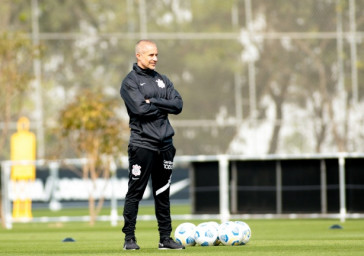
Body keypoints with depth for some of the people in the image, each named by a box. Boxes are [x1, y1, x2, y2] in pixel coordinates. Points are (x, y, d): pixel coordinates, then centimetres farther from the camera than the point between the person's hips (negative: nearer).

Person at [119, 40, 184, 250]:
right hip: (142, 144, -6)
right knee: (135, 192, -4)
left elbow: (178, 105, 2)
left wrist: (153, 102, -9)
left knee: (163, 194, 10)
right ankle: (129, 238, 1)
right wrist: (164, 106, -4)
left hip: (165, 144, 6)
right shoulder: (130, 81, -3)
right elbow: (141, 108, -18)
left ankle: (165, 238, 14)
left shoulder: (163, 80, 16)